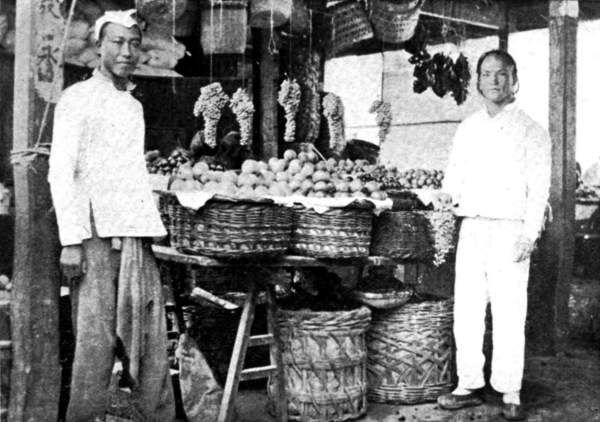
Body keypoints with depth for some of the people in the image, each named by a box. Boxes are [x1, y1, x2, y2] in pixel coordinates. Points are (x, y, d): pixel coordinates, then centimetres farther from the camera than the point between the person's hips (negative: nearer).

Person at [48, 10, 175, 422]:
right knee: (94, 339, -6)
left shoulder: (134, 105, 20)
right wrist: (71, 240, -14)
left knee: (151, 338, 4)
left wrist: (150, 227, 14)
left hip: (138, 235, 6)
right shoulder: (78, 98, 1)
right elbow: (61, 171, -6)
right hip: (96, 234, -6)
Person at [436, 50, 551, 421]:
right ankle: (469, 386, 13)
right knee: (466, 310, 4)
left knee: (509, 315, -3)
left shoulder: (530, 130, 1)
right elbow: (453, 178, 20)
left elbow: (539, 188, -5)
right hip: (471, 229, 4)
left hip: (510, 230, -4)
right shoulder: (467, 128, 15)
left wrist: (530, 234, -14)